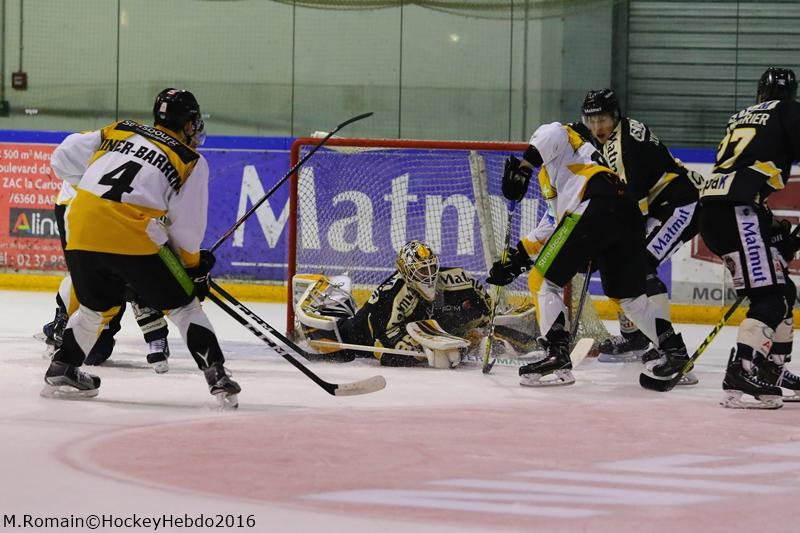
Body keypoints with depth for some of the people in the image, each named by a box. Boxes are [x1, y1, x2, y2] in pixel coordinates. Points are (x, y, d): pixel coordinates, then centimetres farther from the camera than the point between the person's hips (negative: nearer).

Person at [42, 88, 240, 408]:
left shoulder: (118, 132, 20)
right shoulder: (191, 162, 10)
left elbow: (64, 158, 17)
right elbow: (187, 228, 7)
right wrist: (195, 266, 23)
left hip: (82, 231, 4)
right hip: (135, 237, -4)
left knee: (98, 307, 28)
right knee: (183, 306, 11)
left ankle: (60, 373, 30)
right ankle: (217, 378, 2)